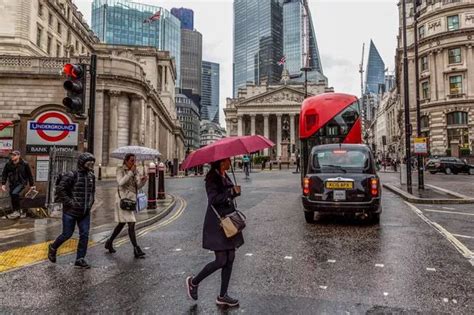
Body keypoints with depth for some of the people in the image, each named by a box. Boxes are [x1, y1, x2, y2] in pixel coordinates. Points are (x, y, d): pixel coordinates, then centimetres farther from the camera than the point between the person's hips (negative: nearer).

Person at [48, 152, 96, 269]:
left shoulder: (91, 176, 6)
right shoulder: (72, 175, -14)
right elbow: (60, 189, -16)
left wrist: (90, 203, 7)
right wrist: (70, 202, -18)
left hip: (85, 212, 6)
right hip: (71, 211, -5)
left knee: (85, 234, 2)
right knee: (67, 234, 6)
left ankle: (80, 259, 13)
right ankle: (53, 247, 37)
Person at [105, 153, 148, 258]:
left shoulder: (135, 171, 10)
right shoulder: (120, 170, -7)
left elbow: (138, 186, 6)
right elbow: (120, 182, -23)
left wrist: (143, 180, -14)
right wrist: (131, 172, -23)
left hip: (131, 198, 8)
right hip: (123, 198, -8)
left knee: (122, 223, 19)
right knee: (131, 223, -12)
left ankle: (109, 242, 37)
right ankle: (136, 249, -10)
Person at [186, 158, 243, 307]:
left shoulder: (225, 176, 13)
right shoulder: (212, 177, -13)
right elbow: (213, 199, -24)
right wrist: (232, 192, -23)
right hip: (216, 224, -9)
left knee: (230, 259, 9)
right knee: (221, 260, -5)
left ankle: (222, 296, 21)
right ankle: (193, 282, 18)